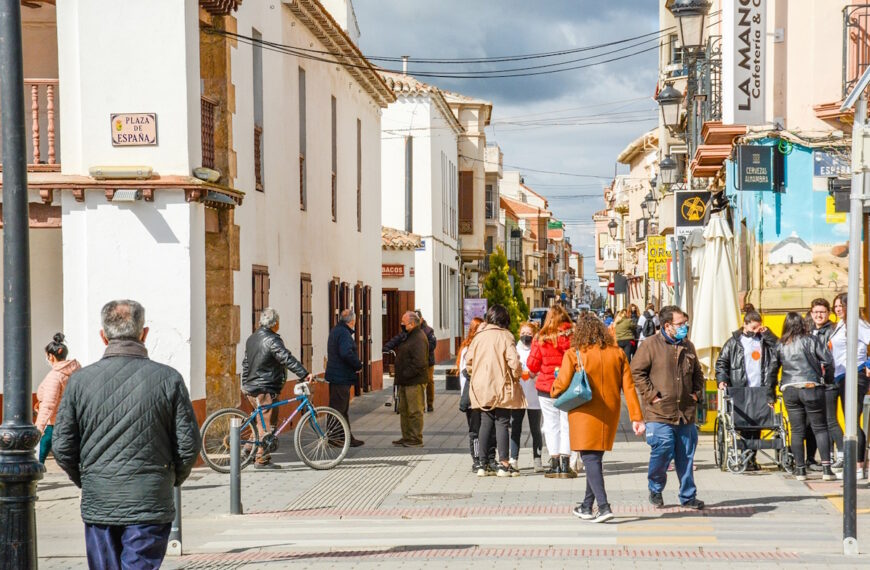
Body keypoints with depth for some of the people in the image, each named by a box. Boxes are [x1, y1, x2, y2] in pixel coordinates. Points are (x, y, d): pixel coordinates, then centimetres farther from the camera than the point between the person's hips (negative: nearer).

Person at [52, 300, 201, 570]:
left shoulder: (80, 380, -2)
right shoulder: (168, 379, -6)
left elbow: (62, 446, 1)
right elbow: (188, 445, -4)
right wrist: (171, 480, 14)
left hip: (98, 506, 2)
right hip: (150, 506, -2)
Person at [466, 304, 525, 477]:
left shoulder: (479, 336, 5)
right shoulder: (505, 336, -8)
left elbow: (468, 360, 5)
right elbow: (514, 362, -15)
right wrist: (516, 377, 2)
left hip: (481, 388, 4)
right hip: (501, 387, -4)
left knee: (485, 424, 10)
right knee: (502, 424, 0)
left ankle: (481, 464, 9)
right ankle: (504, 464, -3)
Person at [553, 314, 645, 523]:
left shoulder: (574, 354, -8)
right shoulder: (617, 353, 4)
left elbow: (561, 385, -9)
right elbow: (629, 387, 2)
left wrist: (553, 392, 14)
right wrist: (636, 417, 3)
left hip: (585, 414, -5)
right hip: (609, 415, 5)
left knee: (590, 459, -4)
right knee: (595, 459, 16)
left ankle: (604, 506, -17)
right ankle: (587, 507, 24)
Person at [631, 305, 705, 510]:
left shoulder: (688, 346, 15)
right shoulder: (650, 345, -5)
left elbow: (697, 373, 27)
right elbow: (637, 371, -7)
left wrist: (696, 393, 13)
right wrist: (651, 395, -11)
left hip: (685, 412, 5)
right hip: (660, 411, -5)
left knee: (686, 456, 7)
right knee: (663, 450, -10)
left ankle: (688, 496, 16)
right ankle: (655, 489, 14)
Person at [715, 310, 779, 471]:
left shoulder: (764, 340, 15)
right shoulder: (734, 342, 9)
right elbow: (721, 362, 8)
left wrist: (766, 333, -1)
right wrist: (721, 380, -6)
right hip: (741, 392, -2)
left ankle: (752, 457, 9)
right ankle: (746, 457, 1)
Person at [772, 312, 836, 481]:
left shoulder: (780, 345, 7)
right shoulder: (811, 340, -2)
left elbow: (773, 367, 12)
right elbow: (828, 361, -4)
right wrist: (828, 379, 10)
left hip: (789, 390, 3)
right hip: (811, 388, -2)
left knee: (797, 431, 7)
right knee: (820, 428, 3)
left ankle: (800, 469, 8)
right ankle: (826, 468, -3)